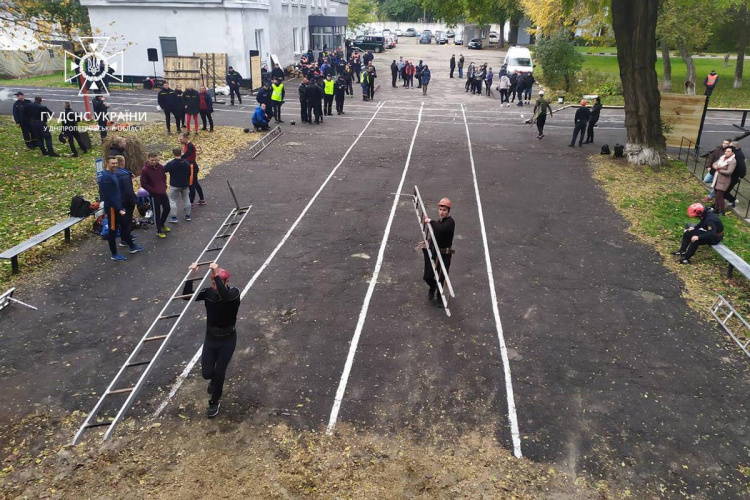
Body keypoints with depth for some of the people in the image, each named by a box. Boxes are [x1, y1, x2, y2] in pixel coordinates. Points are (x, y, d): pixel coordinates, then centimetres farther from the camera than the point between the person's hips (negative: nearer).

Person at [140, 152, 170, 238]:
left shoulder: (161, 167, -1)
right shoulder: (145, 170, -16)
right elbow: (143, 184, -13)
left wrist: (164, 187, 5)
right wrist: (153, 190, -13)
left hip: (163, 192, 6)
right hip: (154, 195, -6)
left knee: (167, 208, 17)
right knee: (157, 212, 3)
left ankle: (162, 224, 41)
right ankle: (159, 231, 18)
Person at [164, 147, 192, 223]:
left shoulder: (170, 164, -16)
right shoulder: (186, 164, -2)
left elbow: (163, 170, -5)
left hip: (174, 185, -4)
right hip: (185, 185, 4)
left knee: (172, 200, 5)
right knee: (186, 199, 16)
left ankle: (174, 217, 2)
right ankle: (187, 215, 22)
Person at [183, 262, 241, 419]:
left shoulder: (234, 293, -20)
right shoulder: (208, 292, -8)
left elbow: (225, 296, -44)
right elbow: (187, 296, -17)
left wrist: (217, 274, -48)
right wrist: (191, 276, -27)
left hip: (228, 339, -3)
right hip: (210, 337, 3)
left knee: (219, 373, 3)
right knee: (206, 373, 4)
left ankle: (214, 402, 28)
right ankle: (215, 380, 43)